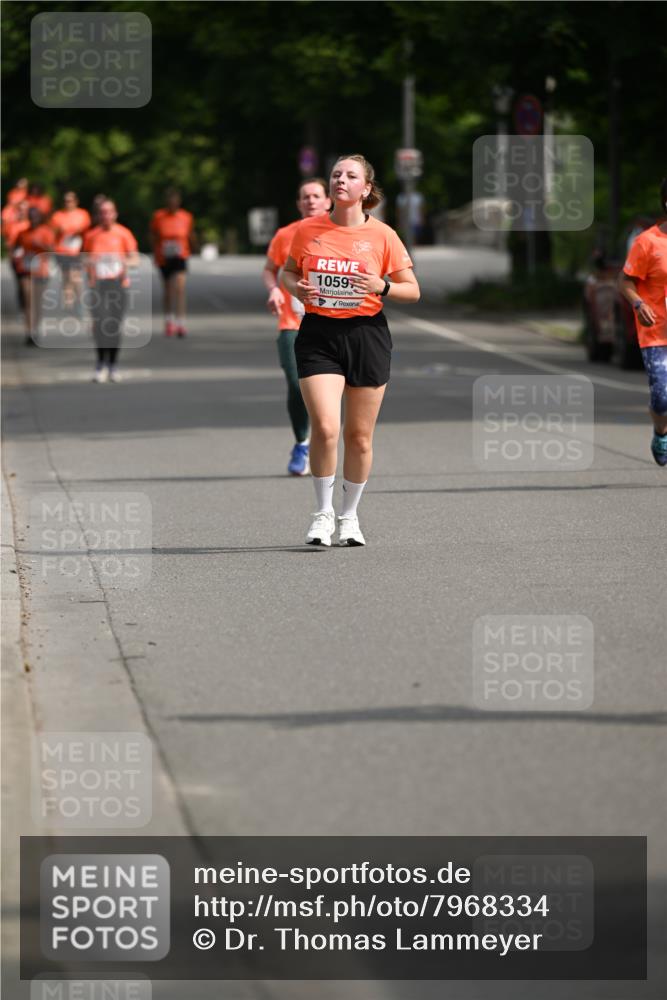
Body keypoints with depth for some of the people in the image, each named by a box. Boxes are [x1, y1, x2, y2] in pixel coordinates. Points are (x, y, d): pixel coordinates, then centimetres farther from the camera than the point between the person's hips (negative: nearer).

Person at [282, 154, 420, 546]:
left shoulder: (382, 235, 0)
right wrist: (297, 287, -3)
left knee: (359, 436, 6)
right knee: (325, 428, -15)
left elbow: (412, 290, 5)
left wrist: (382, 288, -15)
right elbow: (288, 271, 19)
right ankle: (323, 513, 2)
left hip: (367, 334, 0)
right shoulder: (308, 230, 3)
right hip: (318, 336, 0)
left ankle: (350, 516, 24)